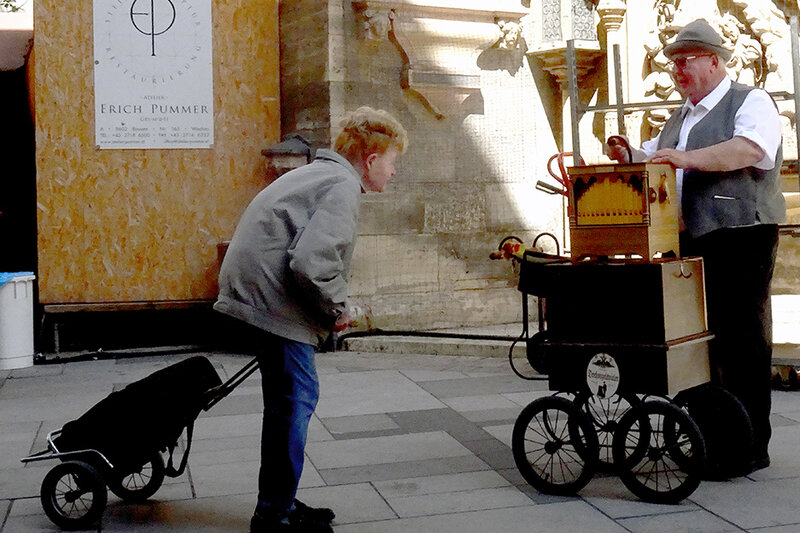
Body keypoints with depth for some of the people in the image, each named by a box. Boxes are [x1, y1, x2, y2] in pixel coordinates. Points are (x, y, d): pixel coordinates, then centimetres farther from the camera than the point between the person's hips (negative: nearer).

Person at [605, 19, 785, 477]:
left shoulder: (751, 101, -1)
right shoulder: (680, 118, 24)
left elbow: (750, 148, -19)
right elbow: (652, 158, 28)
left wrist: (688, 158, -28)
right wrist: (628, 156, 5)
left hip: (741, 238, -7)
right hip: (691, 244, 7)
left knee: (743, 340, -5)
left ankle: (751, 448, 2)